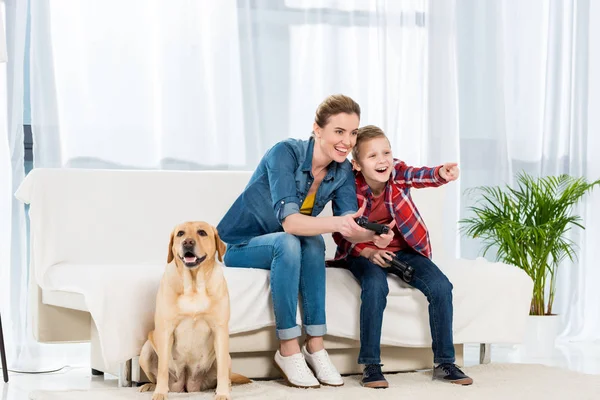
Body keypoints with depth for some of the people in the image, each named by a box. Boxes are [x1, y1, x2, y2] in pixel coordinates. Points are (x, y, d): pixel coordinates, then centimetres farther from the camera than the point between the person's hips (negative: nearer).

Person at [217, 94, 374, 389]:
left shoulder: (343, 171, -7)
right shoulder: (285, 153, -25)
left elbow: (350, 227, -19)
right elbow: (288, 221, -36)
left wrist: (372, 234, -42)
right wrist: (336, 223, -53)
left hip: (288, 247, 4)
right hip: (240, 246, -4)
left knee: (313, 241, -30)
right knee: (287, 243, -36)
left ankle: (315, 346, -26)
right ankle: (288, 350, -29)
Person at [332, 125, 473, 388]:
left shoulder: (397, 172, -14)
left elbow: (421, 176, -38)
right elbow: (340, 235, -8)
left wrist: (441, 173, -62)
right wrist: (369, 252, -26)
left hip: (403, 249, 3)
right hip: (364, 252, -3)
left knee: (441, 287, -17)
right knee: (375, 286, -34)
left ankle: (444, 363, -3)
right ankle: (370, 365, -24)